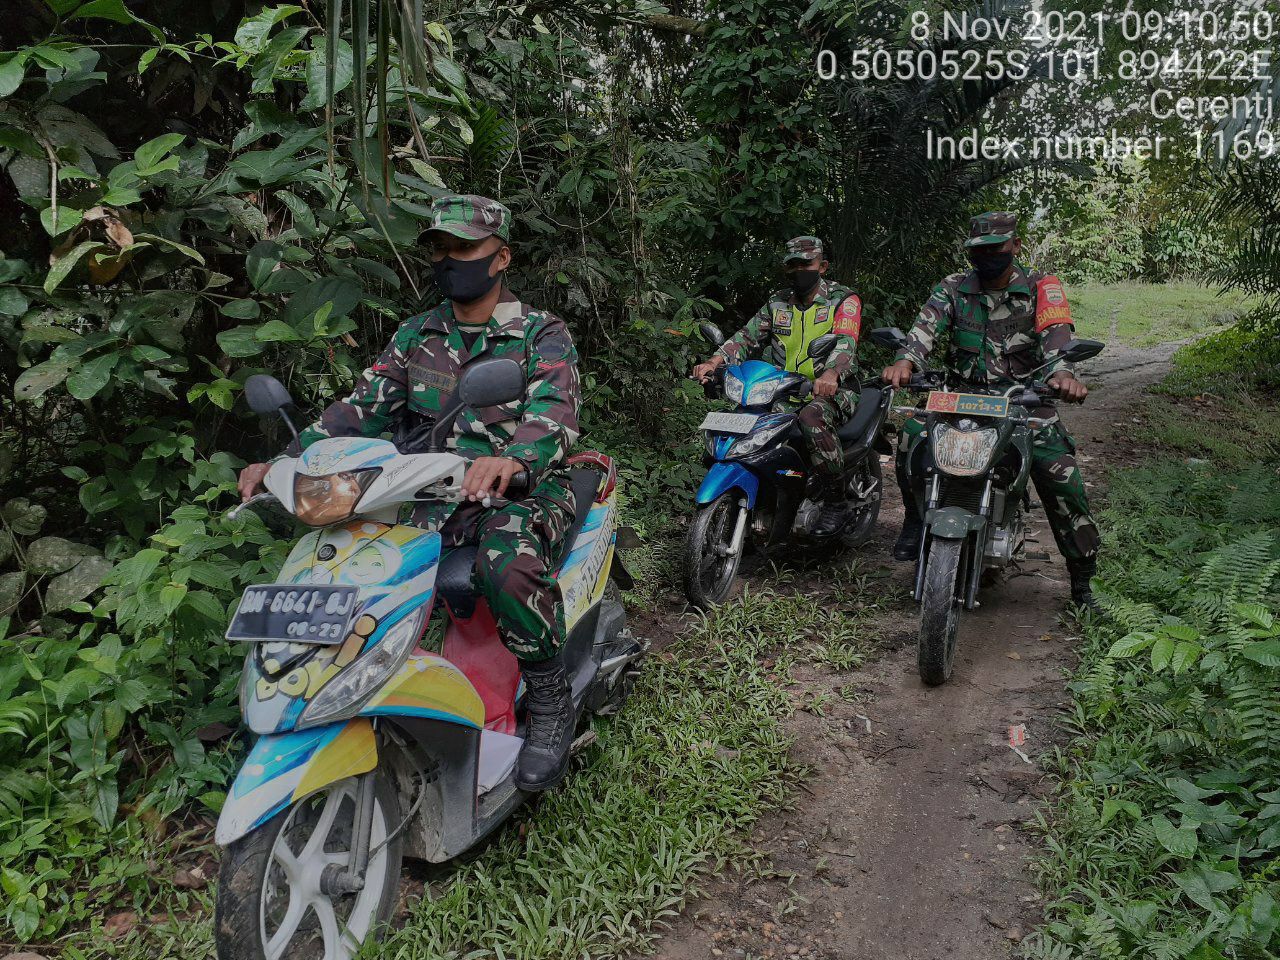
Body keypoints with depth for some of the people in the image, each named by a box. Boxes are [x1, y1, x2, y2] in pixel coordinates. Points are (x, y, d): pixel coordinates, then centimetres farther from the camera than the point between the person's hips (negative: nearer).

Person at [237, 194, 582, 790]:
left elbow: (556, 415, -20)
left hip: (523, 493, -5)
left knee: (507, 560, -39)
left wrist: (509, 460, -44)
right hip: (435, 499, 5)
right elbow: (362, 406, 6)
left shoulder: (542, 335, -2)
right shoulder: (417, 336, 14)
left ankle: (549, 699, -16)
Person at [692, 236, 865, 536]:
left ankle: (837, 502, -22)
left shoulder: (844, 300, 0)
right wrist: (715, 362, -14)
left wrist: (831, 374, -41)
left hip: (831, 390, -5)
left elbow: (846, 342, -18)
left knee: (812, 418, -38)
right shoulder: (778, 303, 16)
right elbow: (748, 336, 6)